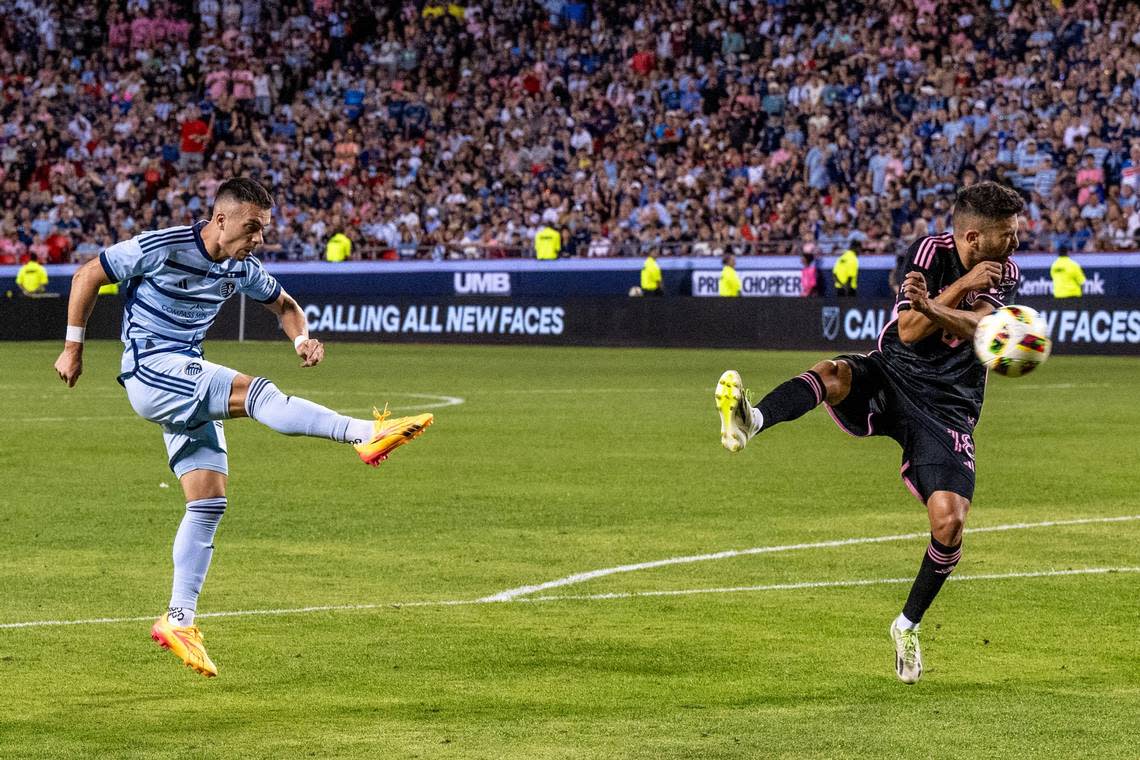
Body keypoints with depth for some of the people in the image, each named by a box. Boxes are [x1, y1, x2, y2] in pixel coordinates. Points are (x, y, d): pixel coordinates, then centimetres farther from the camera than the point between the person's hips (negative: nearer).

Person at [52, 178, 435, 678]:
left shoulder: (241, 270, 5)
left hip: (189, 384, 8)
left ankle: (178, 619, 4)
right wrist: (73, 347, -2)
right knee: (257, 393, -27)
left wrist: (302, 339, -2)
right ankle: (366, 434, -35)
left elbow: (284, 304, 21)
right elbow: (88, 275, -4)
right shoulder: (161, 248, -14)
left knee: (209, 501, 0)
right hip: (151, 371, -8)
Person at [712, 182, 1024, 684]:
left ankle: (909, 625, 9)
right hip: (891, 378, -1)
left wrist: (934, 308, -39)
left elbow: (975, 328, -19)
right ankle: (750, 422, -63)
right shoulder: (931, 252, -5)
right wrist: (962, 286, -18)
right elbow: (910, 331, -14)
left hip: (947, 408, 1)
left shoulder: (1004, 274, 1)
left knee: (949, 524, -15)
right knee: (834, 373, -35)